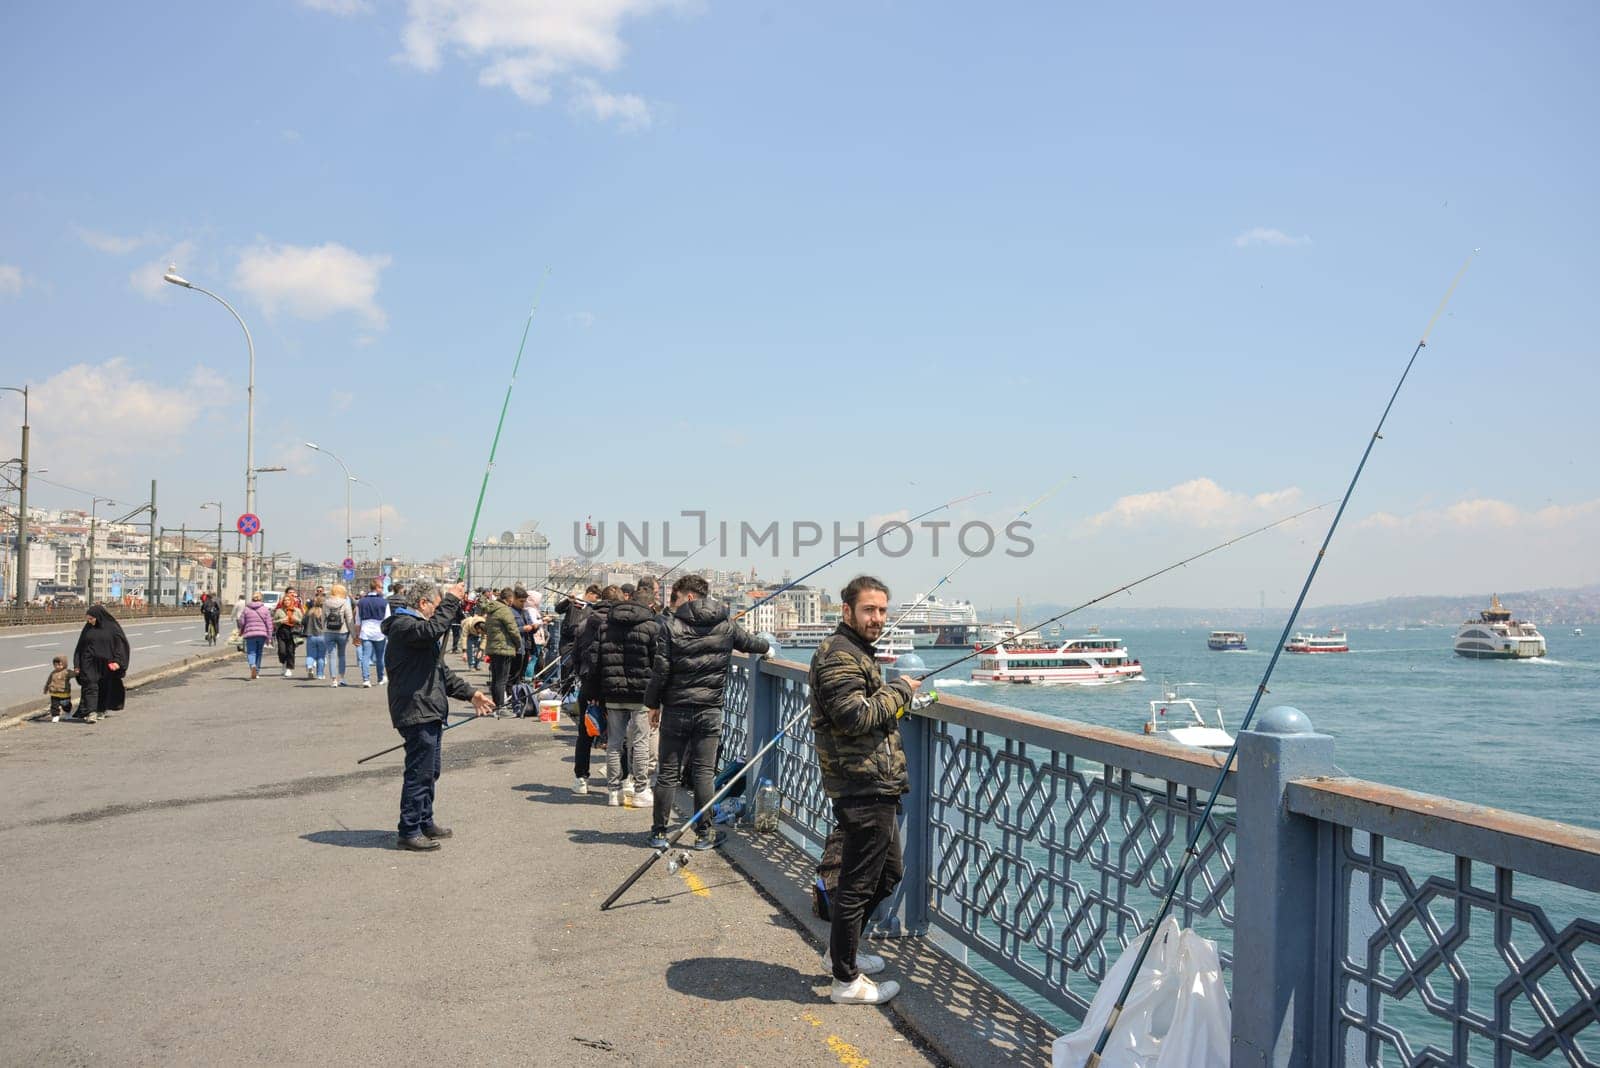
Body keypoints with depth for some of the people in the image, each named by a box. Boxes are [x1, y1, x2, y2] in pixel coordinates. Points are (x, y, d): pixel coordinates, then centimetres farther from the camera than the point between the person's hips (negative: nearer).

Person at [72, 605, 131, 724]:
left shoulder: (112, 627, -2)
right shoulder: (88, 628, 7)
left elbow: (120, 644, -3)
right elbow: (80, 647, 10)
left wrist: (117, 661, -12)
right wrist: (77, 665, 5)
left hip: (106, 664, -1)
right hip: (89, 663, 1)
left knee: (104, 687, 6)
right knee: (90, 686, -9)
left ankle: (101, 711, 20)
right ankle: (91, 712, -15)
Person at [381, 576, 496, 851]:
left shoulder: (417, 626, 23)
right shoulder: (403, 626, -11)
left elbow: (440, 671, 25)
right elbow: (432, 630, -35)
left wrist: (470, 693, 20)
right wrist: (451, 600, -26)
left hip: (429, 712, 11)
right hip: (417, 712, -11)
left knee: (429, 772, 19)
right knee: (419, 773, -7)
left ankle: (425, 823, 30)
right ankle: (409, 831, 0)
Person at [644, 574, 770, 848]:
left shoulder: (672, 626, -7)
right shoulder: (726, 626, 4)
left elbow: (661, 669, -8)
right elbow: (750, 642, 23)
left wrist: (652, 703, 3)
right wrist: (767, 647, 45)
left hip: (676, 709, -2)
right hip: (710, 710, 2)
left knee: (668, 773, 6)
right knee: (704, 773, 6)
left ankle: (659, 832, 13)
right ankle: (703, 834, 9)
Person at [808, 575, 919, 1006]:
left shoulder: (856, 652, 19)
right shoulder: (839, 655, -15)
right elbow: (854, 716, -25)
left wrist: (897, 695, 16)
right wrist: (898, 690, -14)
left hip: (876, 788, 11)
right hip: (863, 789, -11)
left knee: (888, 872, 22)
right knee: (858, 884, -2)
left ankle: (841, 949, 36)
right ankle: (846, 981, 10)